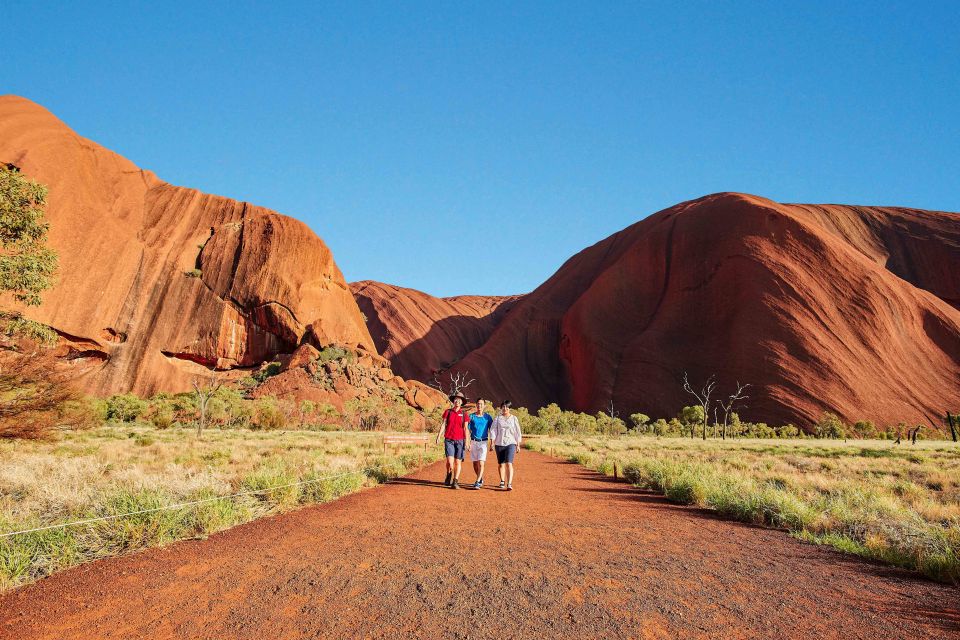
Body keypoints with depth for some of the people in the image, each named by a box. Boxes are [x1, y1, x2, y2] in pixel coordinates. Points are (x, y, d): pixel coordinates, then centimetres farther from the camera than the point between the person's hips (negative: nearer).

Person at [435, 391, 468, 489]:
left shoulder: (464, 414, 7)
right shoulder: (448, 412, 7)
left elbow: (465, 428, 7)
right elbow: (443, 425, 6)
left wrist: (466, 441, 1)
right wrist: (438, 437, -4)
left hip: (459, 440, 1)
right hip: (449, 440, -1)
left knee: (458, 462, 0)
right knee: (450, 461, -11)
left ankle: (455, 482, 8)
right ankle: (449, 476, 18)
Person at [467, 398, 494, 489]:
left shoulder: (488, 417, 2)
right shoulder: (471, 416, 4)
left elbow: (491, 431, 7)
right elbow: (468, 430, 5)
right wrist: (468, 442, -3)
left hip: (483, 442, -2)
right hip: (474, 441, 2)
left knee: (481, 463, -12)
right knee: (475, 463, 8)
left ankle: (477, 482, -11)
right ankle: (480, 479, 28)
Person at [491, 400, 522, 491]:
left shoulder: (514, 418, 5)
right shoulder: (498, 418, 6)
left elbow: (517, 432, 7)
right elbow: (493, 430, 4)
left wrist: (518, 445, 6)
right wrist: (492, 442, -4)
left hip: (510, 443, -2)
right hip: (499, 443, 2)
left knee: (509, 463, -14)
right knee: (501, 464, 11)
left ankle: (509, 484, -19)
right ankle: (502, 481, 28)